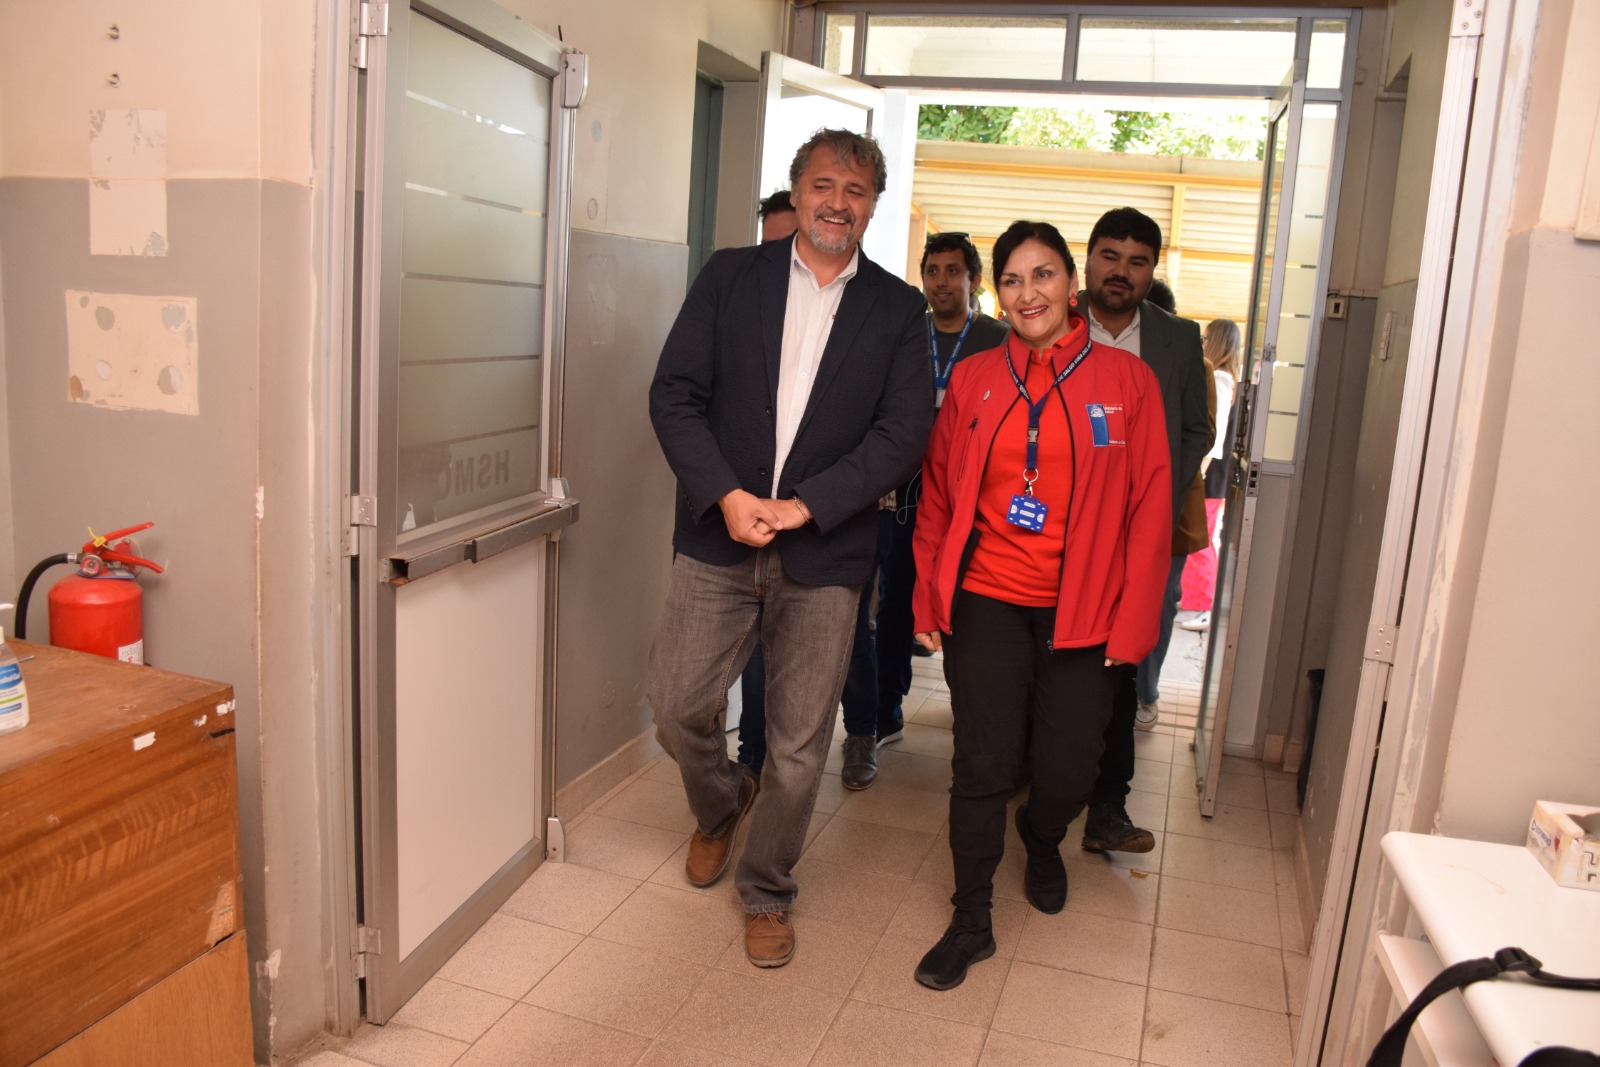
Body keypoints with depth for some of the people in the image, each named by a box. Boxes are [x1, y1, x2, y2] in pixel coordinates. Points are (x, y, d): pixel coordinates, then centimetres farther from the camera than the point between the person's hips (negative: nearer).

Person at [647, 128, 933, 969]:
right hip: (720, 536, 1)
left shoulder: (897, 309, 5)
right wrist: (726, 495, -14)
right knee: (677, 707, 4)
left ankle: (765, 891, 29)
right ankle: (720, 807, 38)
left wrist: (805, 505, -14)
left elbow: (903, 434, -4)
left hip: (825, 551, 0)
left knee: (799, 743, 6)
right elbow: (675, 394, -1)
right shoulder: (730, 276, 6)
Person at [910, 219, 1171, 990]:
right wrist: (929, 599, 4)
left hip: (1080, 613, 0)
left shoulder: (1127, 381, -2)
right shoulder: (972, 379, 2)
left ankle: (1042, 842, 42)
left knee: (1065, 771, 5)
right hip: (986, 601, 1)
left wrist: (1132, 622, -5)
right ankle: (971, 921, 22)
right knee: (982, 767, 2)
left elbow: (1149, 508, -2)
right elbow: (937, 497, 7)